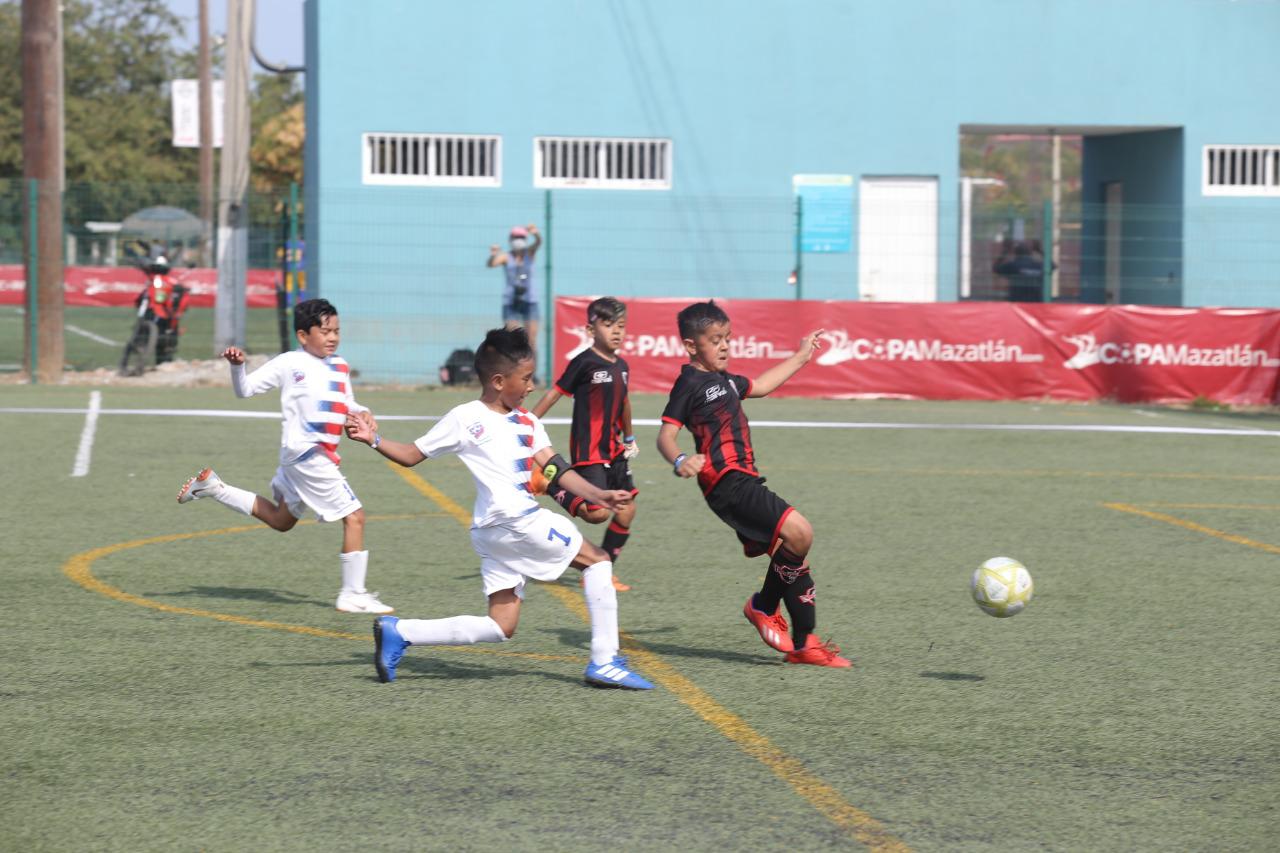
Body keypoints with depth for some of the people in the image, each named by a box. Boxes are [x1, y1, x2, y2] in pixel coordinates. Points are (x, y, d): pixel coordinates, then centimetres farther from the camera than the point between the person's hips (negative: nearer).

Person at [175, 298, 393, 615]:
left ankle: (212, 488, 31)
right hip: (306, 454, -9)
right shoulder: (288, 364, -3)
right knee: (354, 516, -11)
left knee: (281, 520, 24)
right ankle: (353, 595, -5)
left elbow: (349, 407, 23)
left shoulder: (340, 367, 16)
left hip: (323, 456, 9)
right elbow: (245, 389, 1)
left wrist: (361, 415, 0)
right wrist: (237, 365, -18)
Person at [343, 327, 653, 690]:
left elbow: (556, 470, 12)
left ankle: (398, 632, 8)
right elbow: (412, 455, 6)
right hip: (510, 520, -8)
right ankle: (605, 662, -5)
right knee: (596, 560, -3)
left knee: (500, 627, 6)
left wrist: (597, 495, -2)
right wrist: (375, 441, -9)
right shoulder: (465, 419, -1)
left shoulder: (527, 423, 19)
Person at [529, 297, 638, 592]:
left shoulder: (621, 366, 9)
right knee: (597, 512, -18)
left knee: (626, 510, 5)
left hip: (613, 451, 8)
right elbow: (554, 394, -10)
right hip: (588, 452, -8)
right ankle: (556, 490, 8)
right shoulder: (585, 363, -12)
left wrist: (629, 438, 38)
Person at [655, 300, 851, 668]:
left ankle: (804, 644, 15)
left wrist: (801, 356, 46)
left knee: (794, 556, 7)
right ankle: (764, 606, -4)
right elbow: (666, 434, -14)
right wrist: (679, 461, -35)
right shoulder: (690, 384, -6)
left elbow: (759, 386, 41)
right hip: (727, 483, -10)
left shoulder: (724, 380, 22)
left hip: (745, 482, 10)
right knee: (798, 533, -23)